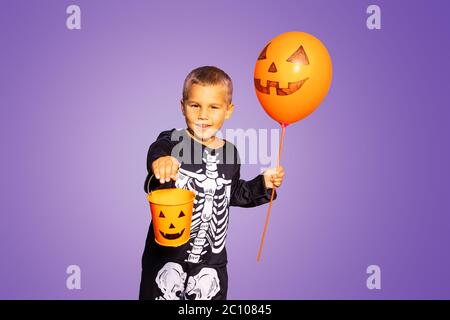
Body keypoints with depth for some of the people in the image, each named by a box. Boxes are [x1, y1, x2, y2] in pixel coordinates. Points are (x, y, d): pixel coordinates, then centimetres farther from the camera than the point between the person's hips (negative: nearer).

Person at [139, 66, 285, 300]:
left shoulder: (230, 153, 3)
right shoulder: (172, 142, -13)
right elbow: (159, 149, -38)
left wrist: (263, 184, 6)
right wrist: (160, 160, -61)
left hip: (211, 260, 4)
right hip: (167, 254, -3)